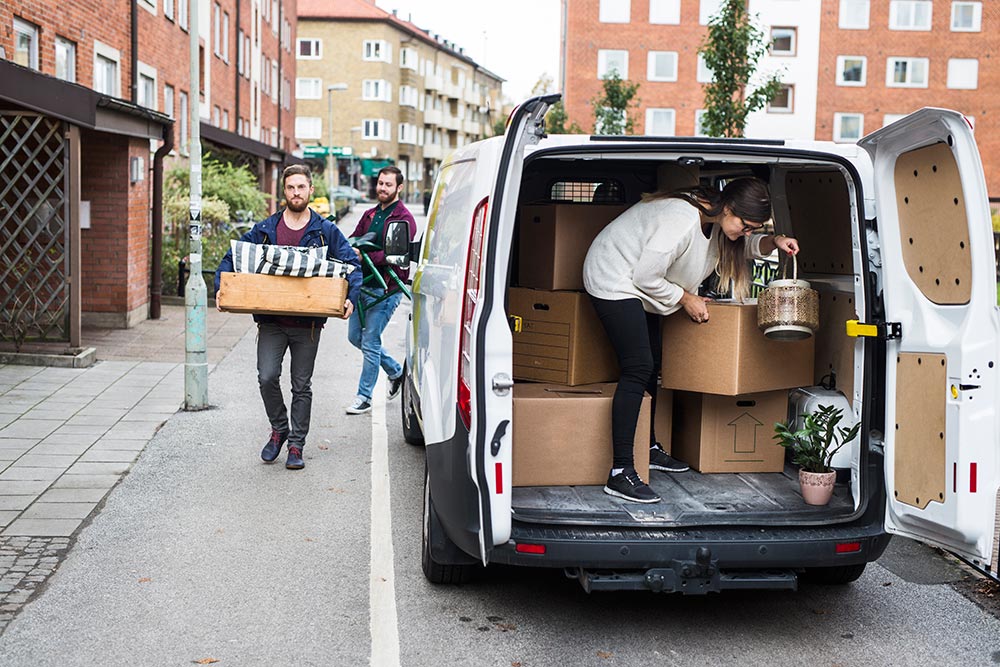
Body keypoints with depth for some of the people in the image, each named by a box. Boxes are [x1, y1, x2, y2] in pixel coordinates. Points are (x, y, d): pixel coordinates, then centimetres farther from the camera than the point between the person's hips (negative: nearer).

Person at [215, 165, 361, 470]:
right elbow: (231, 257, 9)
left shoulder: (326, 231, 3)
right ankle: (278, 430, 17)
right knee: (267, 377, -9)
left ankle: (296, 446, 18)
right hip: (271, 320, 1)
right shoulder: (265, 229, 5)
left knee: (302, 386, 6)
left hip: (308, 323, -1)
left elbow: (352, 263, 1)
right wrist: (221, 289, -8)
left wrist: (351, 298, -15)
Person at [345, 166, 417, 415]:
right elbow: (353, 240, 14)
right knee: (355, 336, 15)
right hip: (363, 284, 8)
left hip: (386, 288, -8)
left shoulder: (404, 219, -9)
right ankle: (396, 371, 33)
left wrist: (364, 255, -30)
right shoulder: (370, 215, 15)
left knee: (370, 342, -4)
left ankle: (364, 397, 8)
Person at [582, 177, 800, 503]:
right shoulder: (682, 221, -31)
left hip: (638, 286, 10)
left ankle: (649, 448, 31)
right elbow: (646, 276, -26)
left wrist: (773, 242, -3)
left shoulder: (715, 218, -2)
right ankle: (620, 474, -20)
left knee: (652, 365, 15)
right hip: (613, 280, -10)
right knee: (638, 367, -18)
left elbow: (744, 245, 18)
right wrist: (685, 299, -13)